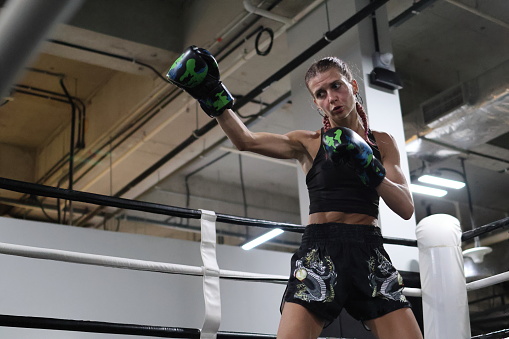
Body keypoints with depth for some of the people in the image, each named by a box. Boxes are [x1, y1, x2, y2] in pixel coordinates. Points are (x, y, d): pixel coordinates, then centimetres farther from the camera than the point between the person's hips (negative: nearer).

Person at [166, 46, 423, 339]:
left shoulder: (382, 143, 12)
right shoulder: (309, 143, 9)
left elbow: (406, 208, 3)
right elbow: (246, 140, -6)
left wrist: (372, 172, -14)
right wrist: (214, 97, -19)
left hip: (370, 252, 2)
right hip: (319, 251, -2)